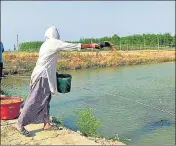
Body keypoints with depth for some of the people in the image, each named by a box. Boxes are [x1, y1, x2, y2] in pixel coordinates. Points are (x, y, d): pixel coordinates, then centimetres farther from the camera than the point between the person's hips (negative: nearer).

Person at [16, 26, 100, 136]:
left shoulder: (47, 44, 17)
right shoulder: (55, 43, -9)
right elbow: (74, 46, -9)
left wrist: (54, 73, 22)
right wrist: (90, 45, -2)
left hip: (45, 76, 10)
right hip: (42, 76, -10)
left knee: (45, 101, 13)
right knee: (35, 101, -5)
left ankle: (46, 124, 21)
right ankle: (21, 124, 2)